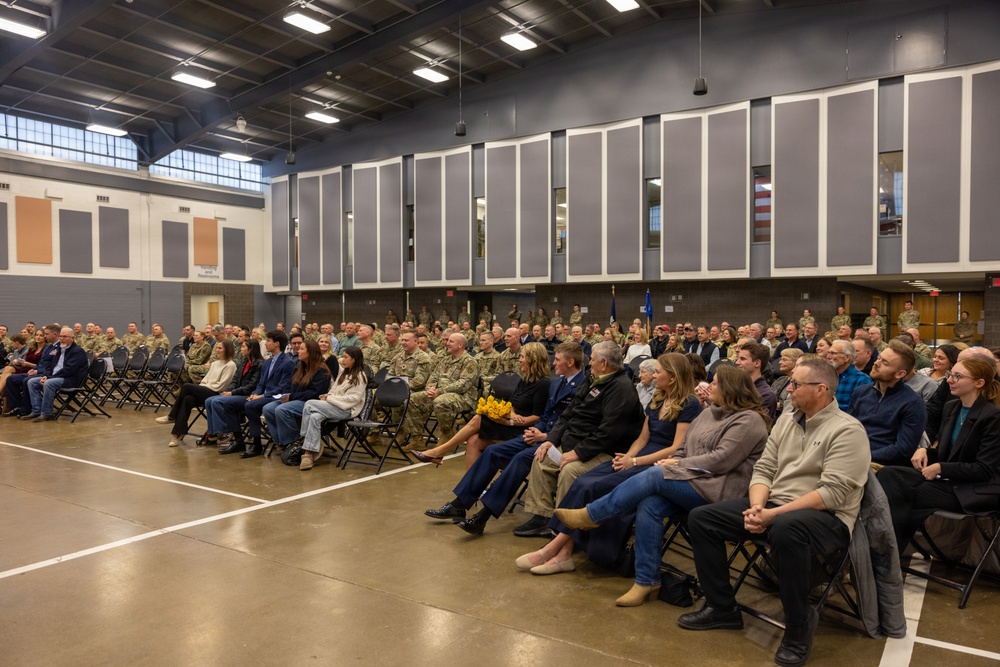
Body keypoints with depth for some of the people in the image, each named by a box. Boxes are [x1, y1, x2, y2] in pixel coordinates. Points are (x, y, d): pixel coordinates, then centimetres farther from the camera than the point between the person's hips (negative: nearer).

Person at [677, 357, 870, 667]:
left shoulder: (847, 430, -12)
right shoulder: (786, 421, 11)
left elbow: (832, 493, -21)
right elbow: (763, 470, 8)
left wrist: (774, 514, -26)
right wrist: (756, 507, -13)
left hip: (826, 517, -7)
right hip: (772, 505, 8)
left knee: (786, 529, -42)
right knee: (700, 517, -4)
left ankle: (799, 625, -18)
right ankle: (722, 607, 9)